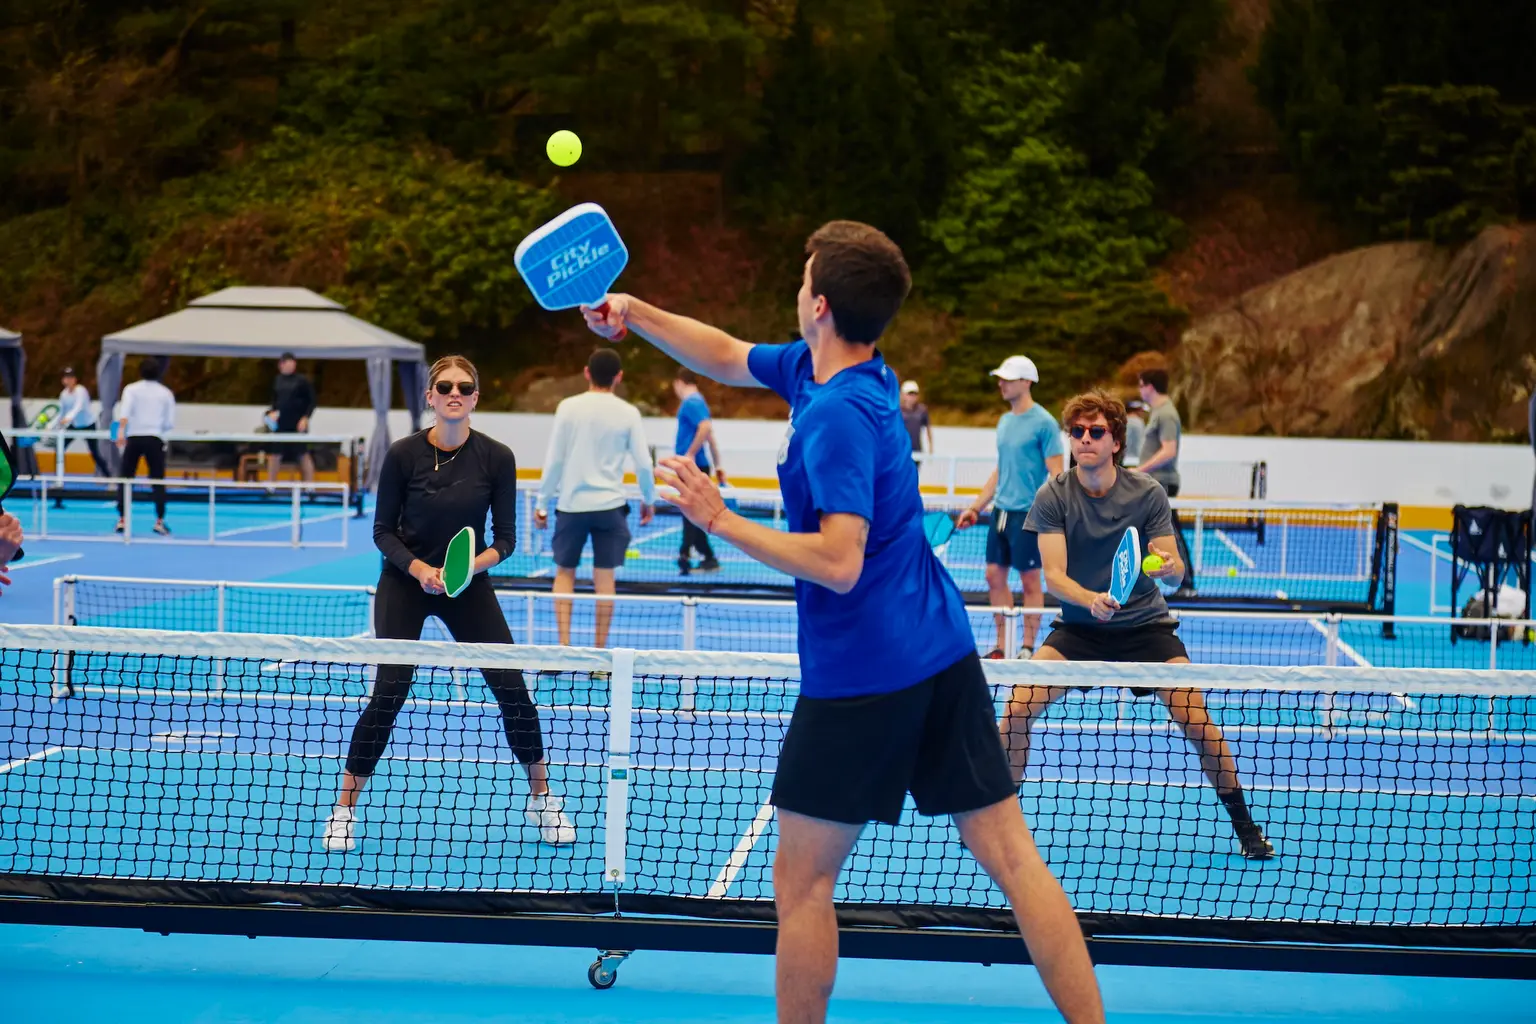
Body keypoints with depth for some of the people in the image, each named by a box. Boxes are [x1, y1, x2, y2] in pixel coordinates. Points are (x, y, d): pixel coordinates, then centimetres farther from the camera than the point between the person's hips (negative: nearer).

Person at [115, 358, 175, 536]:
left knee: (126, 480, 8)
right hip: (155, 439, 0)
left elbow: (125, 411, -13)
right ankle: (159, 521, -3)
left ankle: (122, 520, 5)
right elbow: (170, 423, 6)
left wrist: (121, 431, -24)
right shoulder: (166, 393, 8)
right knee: (158, 481, 4)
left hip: (133, 437, 0)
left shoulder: (131, 389, 5)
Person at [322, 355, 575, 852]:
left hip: (468, 585, 2)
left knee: (512, 688, -3)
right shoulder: (403, 454, -13)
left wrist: (478, 561, -24)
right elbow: (383, 531, -6)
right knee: (389, 693, -10)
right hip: (405, 583, -1)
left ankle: (542, 800, 16)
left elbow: (506, 536, -5)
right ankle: (344, 810, 3)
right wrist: (418, 568, -22)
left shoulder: (497, 457, -11)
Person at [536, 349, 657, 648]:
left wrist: (542, 503, 5)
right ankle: (600, 648, 6)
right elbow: (643, 463, -2)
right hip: (609, 504, 0)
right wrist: (649, 499, 14)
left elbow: (554, 460, -3)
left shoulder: (568, 407, -3)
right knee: (604, 577, 5)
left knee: (564, 572, 13)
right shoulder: (628, 413, -3)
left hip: (571, 503, 0)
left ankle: (564, 643, 3)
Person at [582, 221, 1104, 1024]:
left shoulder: (840, 414, -18)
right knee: (1011, 855, 5)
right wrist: (633, 313, 18)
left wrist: (720, 520, -20)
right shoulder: (812, 366, 8)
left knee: (801, 879, 6)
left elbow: (839, 563, -25)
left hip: (860, 674, -9)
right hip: (943, 652, 9)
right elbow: (728, 358, 25)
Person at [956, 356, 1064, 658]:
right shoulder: (1004, 421, 13)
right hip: (1001, 511, 8)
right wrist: (976, 508, 18)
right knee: (995, 576, 9)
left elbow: (1056, 474, -12)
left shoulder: (1044, 423, -10)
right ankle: (1002, 645, 19)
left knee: (1030, 581, 1)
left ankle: (1027, 648, 9)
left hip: (1028, 514, -7)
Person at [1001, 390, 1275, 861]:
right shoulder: (1052, 497, -10)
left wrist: (1167, 566, -34)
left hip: (1145, 627, 0)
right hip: (1078, 628, 0)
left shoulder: (1147, 493, -10)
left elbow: (1176, 570, -10)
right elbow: (1053, 574, -16)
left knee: (1197, 721, -14)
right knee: (1017, 707, -18)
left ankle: (1244, 826, 5)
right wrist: (1090, 600, -36)